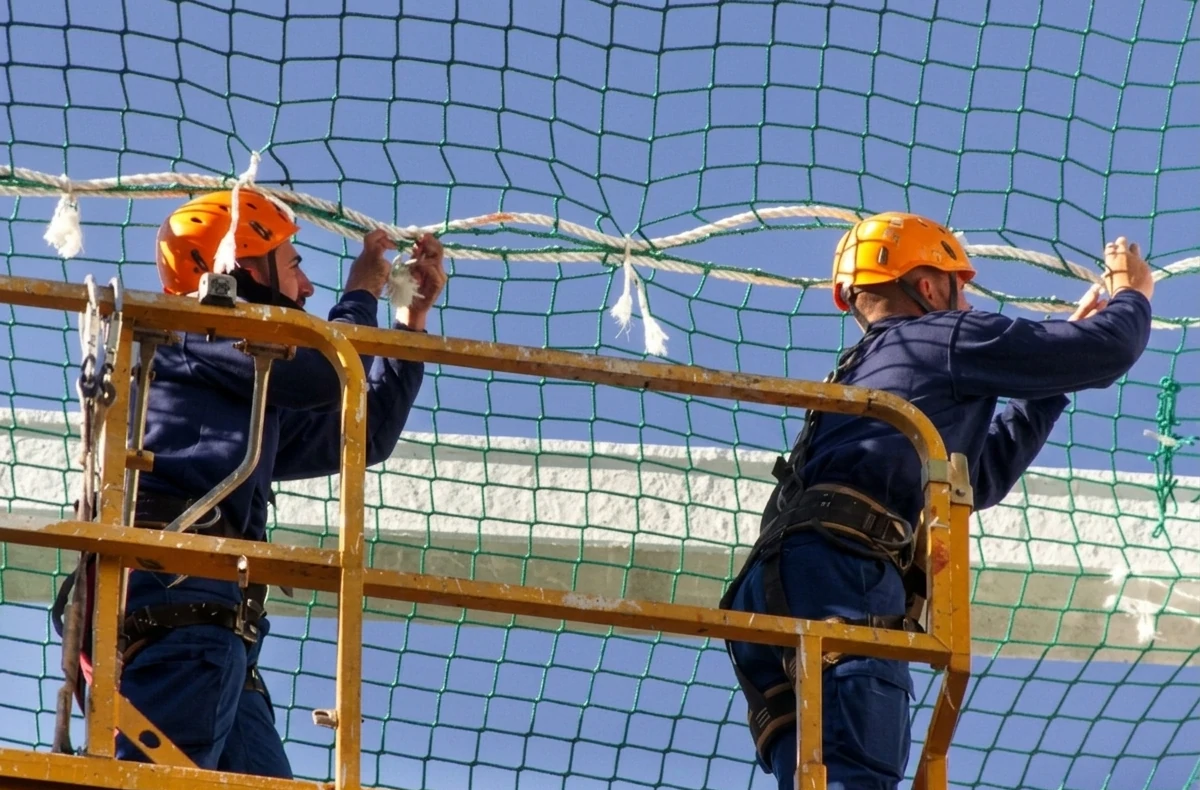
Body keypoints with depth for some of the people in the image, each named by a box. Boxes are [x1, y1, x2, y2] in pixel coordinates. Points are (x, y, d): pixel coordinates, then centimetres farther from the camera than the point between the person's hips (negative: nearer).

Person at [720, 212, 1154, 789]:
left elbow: (981, 479, 51)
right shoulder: (944, 338, 16)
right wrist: (1133, 293, 38)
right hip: (839, 573, -8)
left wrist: (1053, 378, 54)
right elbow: (1107, 352, 15)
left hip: (773, 591, 8)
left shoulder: (859, 379, 40)